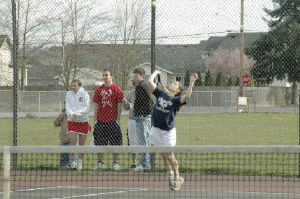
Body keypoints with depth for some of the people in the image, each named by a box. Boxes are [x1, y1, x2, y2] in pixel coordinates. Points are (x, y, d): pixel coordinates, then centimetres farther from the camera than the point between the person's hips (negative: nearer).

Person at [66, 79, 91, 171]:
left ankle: (80, 162, 14)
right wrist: (71, 114, -19)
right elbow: (67, 106, 1)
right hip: (72, 121, 1)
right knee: (73, 142, -13)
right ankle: (73, 161, -11)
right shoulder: (69, 94, 5)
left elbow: (86, 107, -11)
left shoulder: (84, 94, -4)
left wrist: (77, 113, -24)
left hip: (83, 121, -1)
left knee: (81, 143, 4)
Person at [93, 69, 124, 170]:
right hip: (101, 121, 3)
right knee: (100, 143, 4)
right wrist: (95, 120, 4)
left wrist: (118, 119, -6)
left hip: (113, 121, -3)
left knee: (115, 143, 0)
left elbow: (119, 106, -1)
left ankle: (115, 162, 8)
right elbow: (96, 106, 10)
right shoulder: (98, 90, 9)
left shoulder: (117, 89, -1)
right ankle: (100, 162, 11)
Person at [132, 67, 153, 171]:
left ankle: (144, 163, -9)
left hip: (142, 118, -11)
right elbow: (150, 100, 22)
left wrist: (144, 114, -21)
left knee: (143, 141, -9)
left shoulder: (141, 86, -14)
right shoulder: (145, 85, 18)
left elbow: (147, 100, -23)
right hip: (147, 117, 11)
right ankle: (147, 162, 18)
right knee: (146, 141, 13)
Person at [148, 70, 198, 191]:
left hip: (168, 132, -4)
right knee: (164, 156, 11)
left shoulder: (176, 100, -7)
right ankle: (170, 176, 24)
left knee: (169, 156, 2)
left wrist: (191, 83, -32)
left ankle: (177, 178, 17)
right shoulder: (160, 93, 5)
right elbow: (150, 81, 4)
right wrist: (156, 72, 14)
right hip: (156, 130, 4)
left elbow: (187, 96, -27)